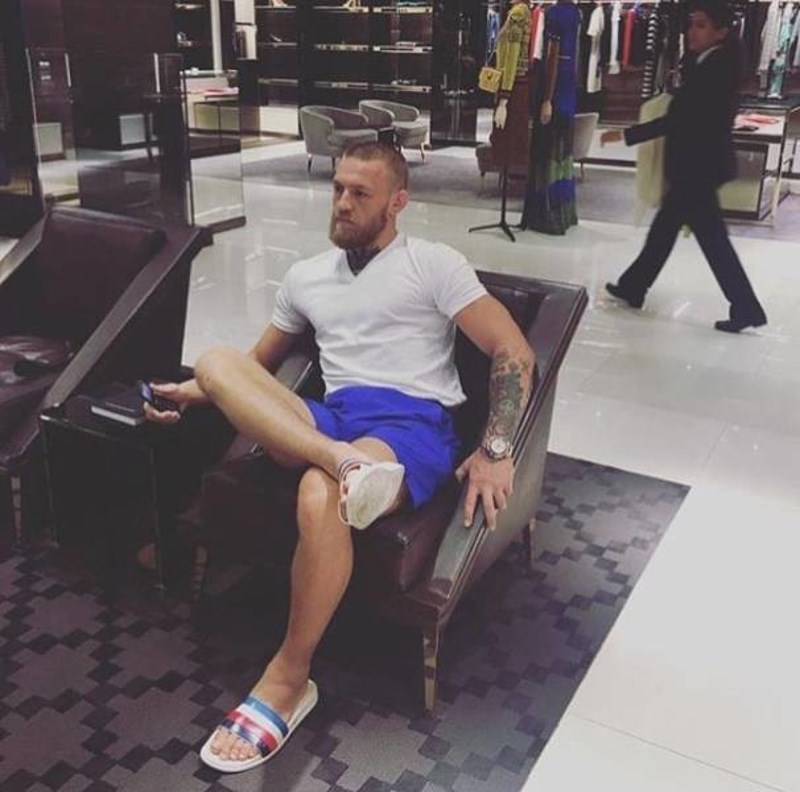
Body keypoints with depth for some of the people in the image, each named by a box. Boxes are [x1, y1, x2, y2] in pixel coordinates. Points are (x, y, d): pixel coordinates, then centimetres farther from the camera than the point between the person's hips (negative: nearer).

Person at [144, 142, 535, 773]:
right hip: (330, 419, 5)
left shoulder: (434, 264, 6)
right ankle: (346, 465, -39)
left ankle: (289, 679, -15)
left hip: (413, 424, -5)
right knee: (217, 362, -17)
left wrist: (496, 451, -13)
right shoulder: (306, 277, 22)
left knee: (319, 496, -37)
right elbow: (261, 365, 33)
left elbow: (514, 353, -2)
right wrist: (197, 393, 14)